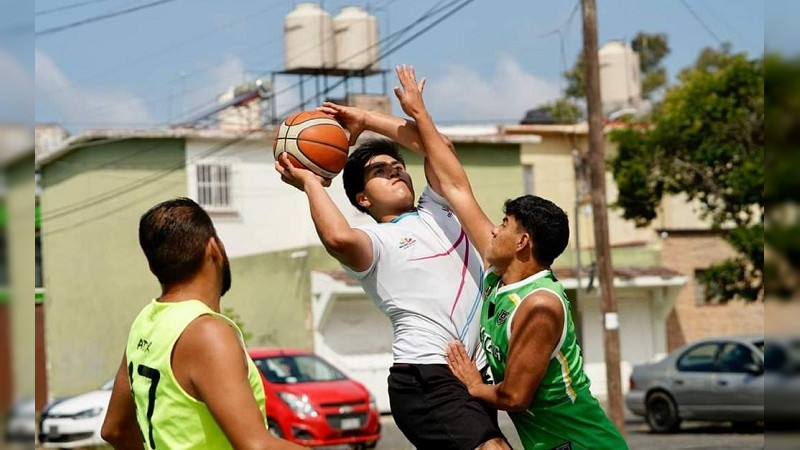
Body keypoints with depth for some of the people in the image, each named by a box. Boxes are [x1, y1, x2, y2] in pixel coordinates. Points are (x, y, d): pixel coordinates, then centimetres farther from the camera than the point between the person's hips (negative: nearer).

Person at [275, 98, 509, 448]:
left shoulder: (435, 212, 21)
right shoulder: (375, 240, 1)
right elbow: (338, 238, -23)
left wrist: (366, 120, 16)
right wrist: (312, 184, -7)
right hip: (427, 378, -8)